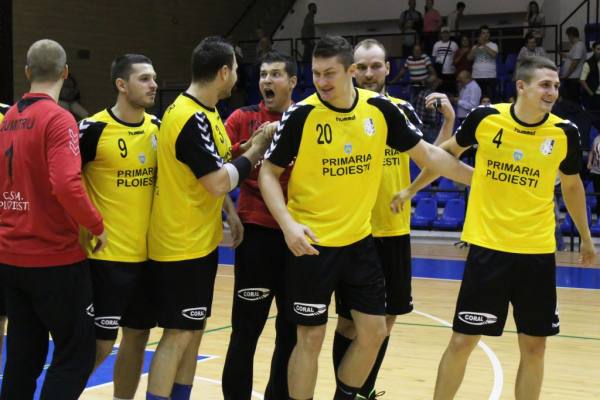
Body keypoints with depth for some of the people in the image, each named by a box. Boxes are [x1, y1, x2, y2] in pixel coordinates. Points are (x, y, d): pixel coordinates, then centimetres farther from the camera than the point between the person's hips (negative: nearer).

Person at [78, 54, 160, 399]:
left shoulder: (158, 128, 6)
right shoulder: (94, 129, -12)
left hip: (148, 253, 6)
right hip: (107, 255, -6)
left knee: (137, 337, 12)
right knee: (101, 343, -2)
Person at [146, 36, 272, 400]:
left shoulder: (204, 112, 10)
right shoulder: (191, 119, -22)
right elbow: (220, 182, -25)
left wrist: (230, 212, 10)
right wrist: (255, 152, -12)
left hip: (199, 240, 10)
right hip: (181, 245, -10)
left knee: (194, 331, 15)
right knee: (178, 335, -5)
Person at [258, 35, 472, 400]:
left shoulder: (381, 109, -4)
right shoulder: (301, 115, -12)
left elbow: (427, 154, 8)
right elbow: (269, 173, -6)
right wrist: (288, 224, -19)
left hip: (359, 240, 4)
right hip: (311, 244, -4)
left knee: (374, 332, 9)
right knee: (311, 337, 2)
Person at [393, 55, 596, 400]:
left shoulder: (566, 133, -5)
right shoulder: (485, 118, -9)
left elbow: (572, 185, 13)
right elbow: (449, 152, 10)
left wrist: (586, 237, 19)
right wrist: (412, 189, 12)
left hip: (538, 253, 2)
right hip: (487, 247, -1)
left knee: (534, 346, 8)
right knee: (462, 341, 3)